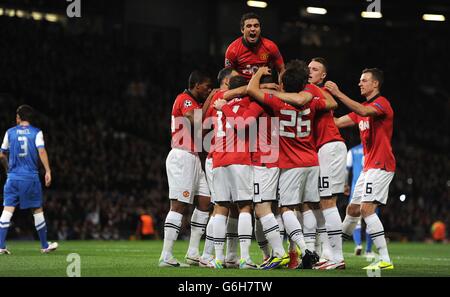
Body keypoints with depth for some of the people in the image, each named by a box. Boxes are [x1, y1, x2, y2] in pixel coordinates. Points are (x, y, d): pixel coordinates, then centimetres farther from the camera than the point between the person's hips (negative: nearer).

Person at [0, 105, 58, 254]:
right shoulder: (36, 132, 1)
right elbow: (41, 151, -11)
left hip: (13, 177, 1)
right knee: (38, 210, 10)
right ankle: (45, 245, 18)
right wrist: (48, 171, -8)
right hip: (31, 177, -1)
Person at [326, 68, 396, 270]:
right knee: (353, 209, 15)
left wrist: (338, 94, -32)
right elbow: (336, 122, 17)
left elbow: (364, 111, -30)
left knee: (367, 209, -18)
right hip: (368, 167, 9)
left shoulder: (381, 103, -9)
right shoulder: (361, 108, 19)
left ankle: (385, 259, -21)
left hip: (380, 165, -9)